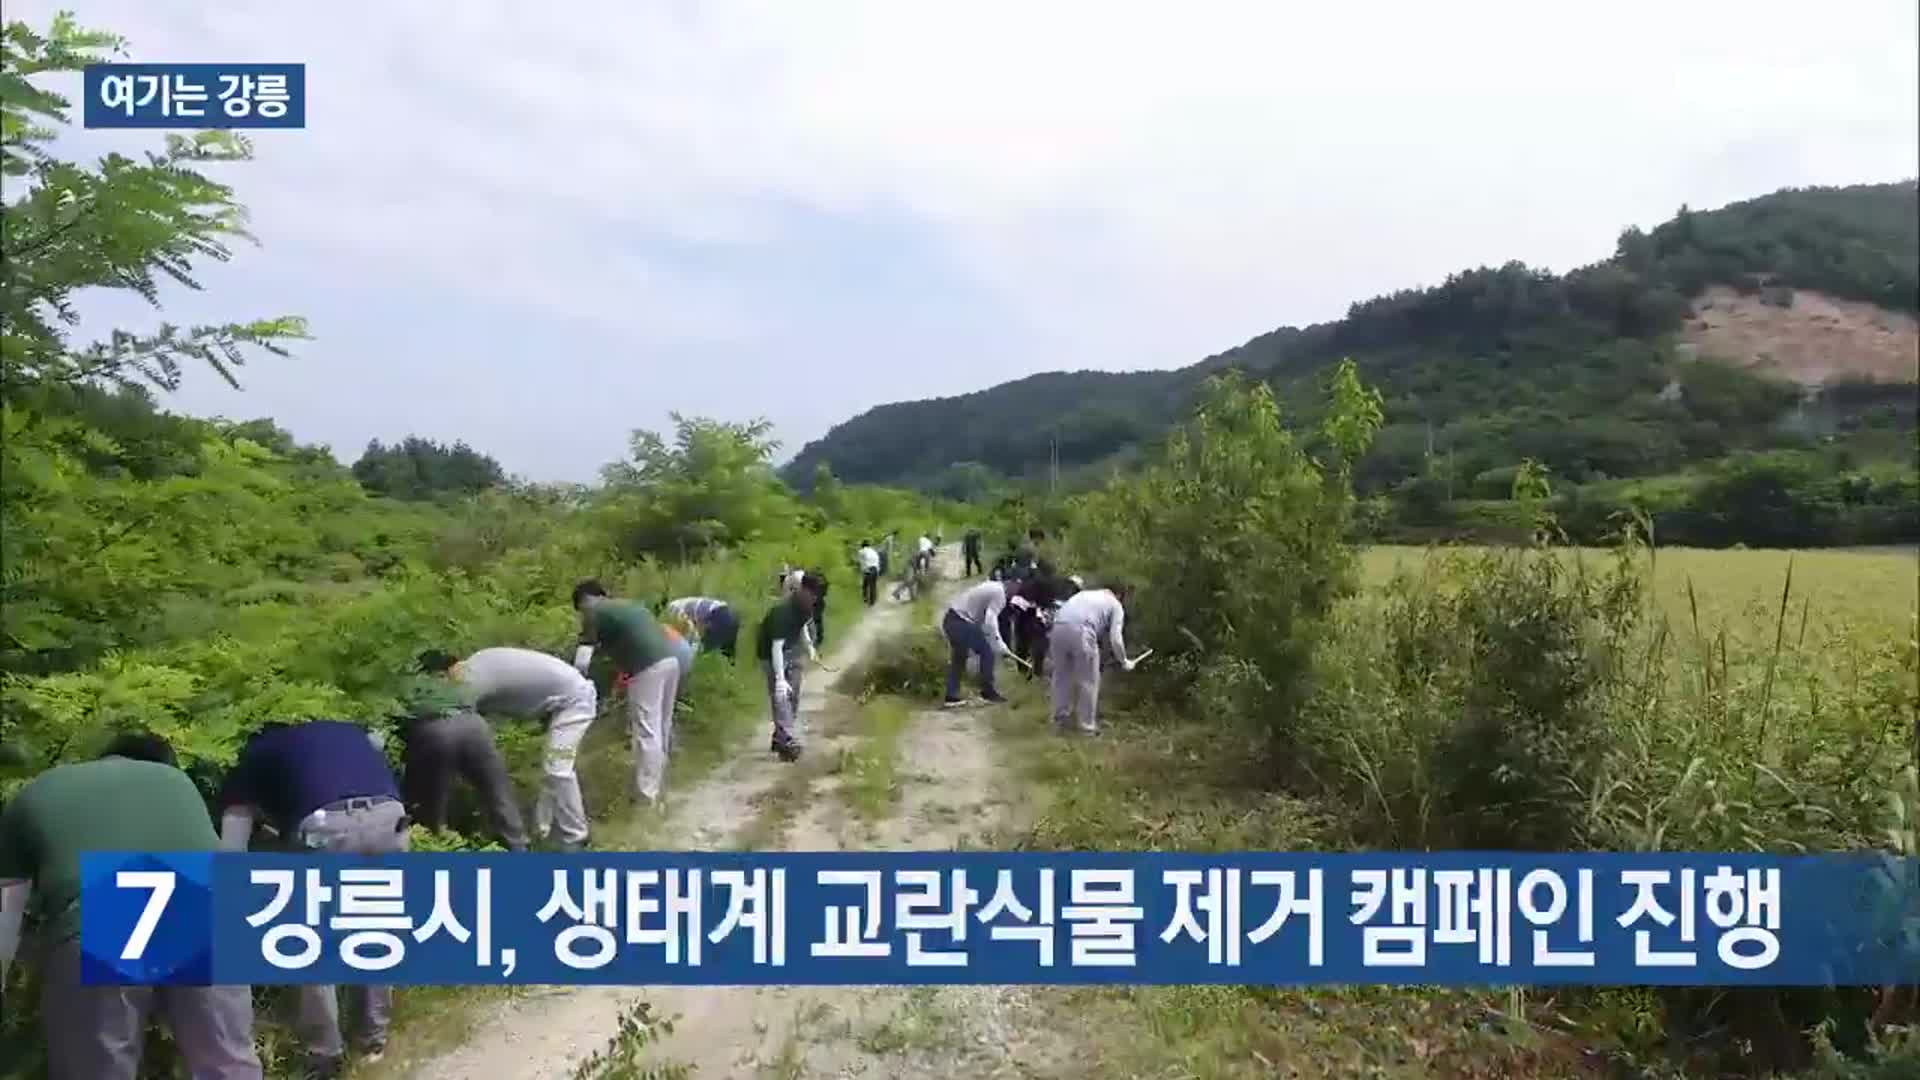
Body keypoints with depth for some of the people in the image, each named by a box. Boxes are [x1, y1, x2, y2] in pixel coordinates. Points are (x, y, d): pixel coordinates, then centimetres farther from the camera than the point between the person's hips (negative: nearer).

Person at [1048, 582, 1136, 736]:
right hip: (1081, 631, -5)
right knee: (1089, 681, 10)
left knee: (1062, 677, 21)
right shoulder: (1116, 605, 20)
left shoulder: (1086, 593, 36)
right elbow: (1115, 638, 10)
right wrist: (1124, 661, 25)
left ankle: (1060, 720, 30)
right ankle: (1088, 726, 15)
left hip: (1058, 628, 5)